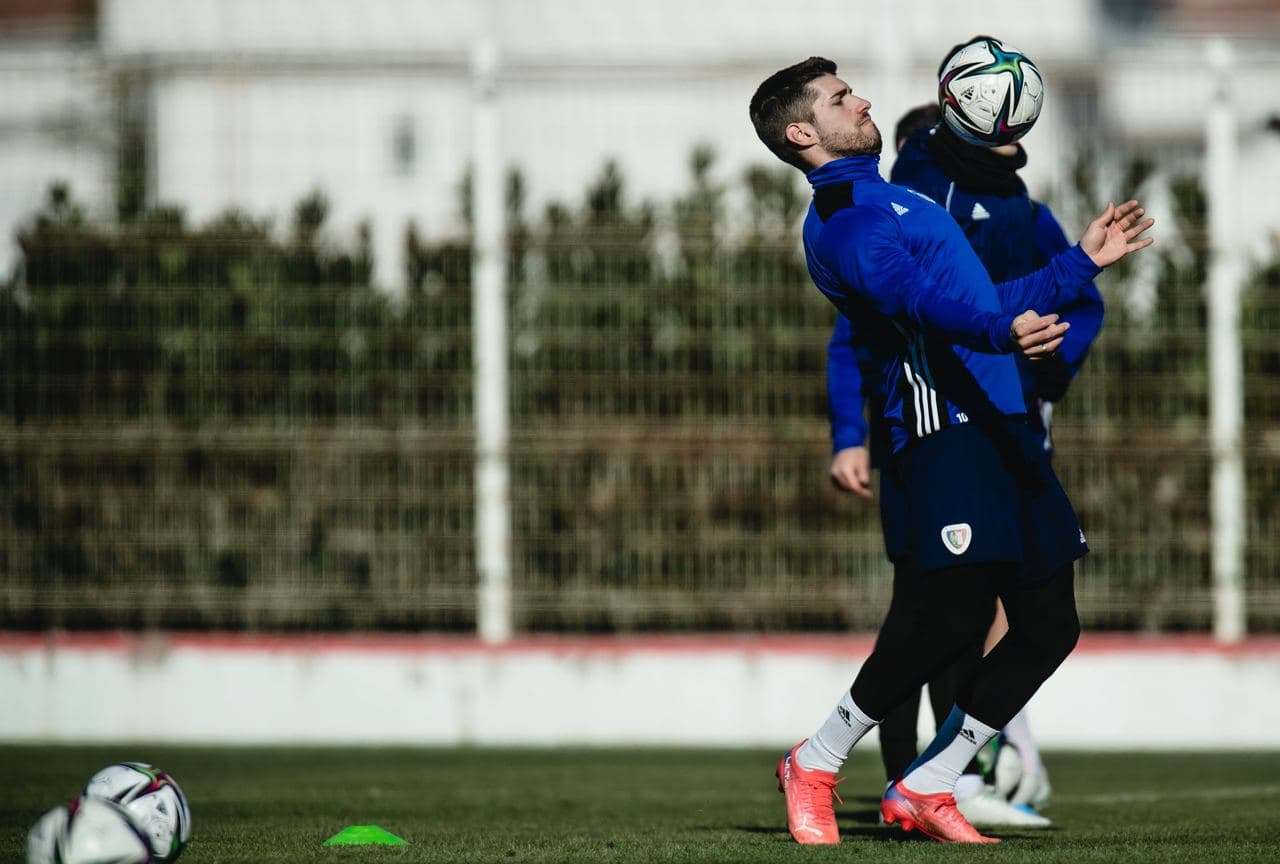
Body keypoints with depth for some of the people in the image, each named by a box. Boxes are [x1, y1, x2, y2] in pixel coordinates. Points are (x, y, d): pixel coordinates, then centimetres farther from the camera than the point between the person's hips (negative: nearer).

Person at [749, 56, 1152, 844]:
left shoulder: (897, 201, 27)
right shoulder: (840, 218, -5)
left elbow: (988, 300, 37)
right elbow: (911, 291, -25)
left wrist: (1082, 262, 43)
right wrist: (1001, 330, -42)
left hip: (1004, 424, 9)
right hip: (946, 420, -9)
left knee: (1049, 626, 2)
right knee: (957, 614, -18)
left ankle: (925, 787, 9)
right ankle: (816, 765, 0)